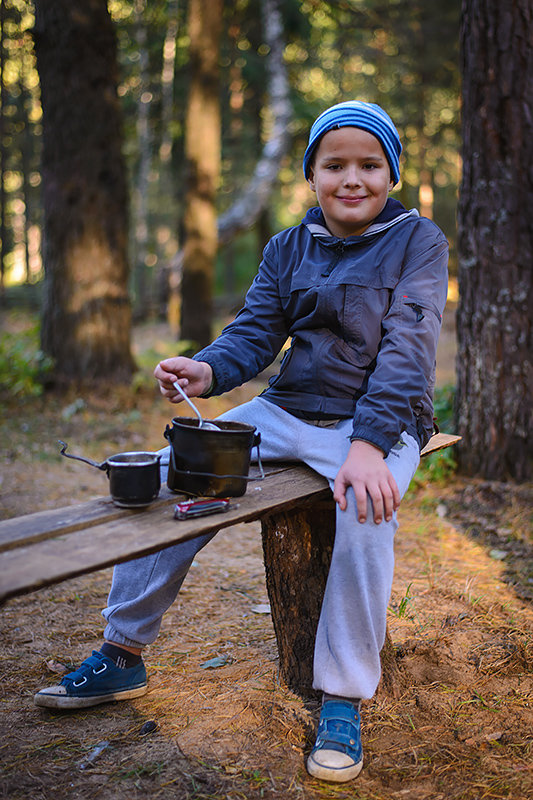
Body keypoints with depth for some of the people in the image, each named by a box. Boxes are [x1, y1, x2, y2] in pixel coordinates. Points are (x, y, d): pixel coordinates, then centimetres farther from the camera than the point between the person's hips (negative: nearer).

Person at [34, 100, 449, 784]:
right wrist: (208, 371, -22)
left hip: (380, 419, -4)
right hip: (288, 411, 5)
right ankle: (121, 656, 4)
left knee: (366, 510, -35)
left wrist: (369, 444, -30)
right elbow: (254, 333, 1)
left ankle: (343, 700, -18)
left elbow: (407, 346, -17)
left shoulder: (418, 240, -5)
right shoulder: (287, 248, 9)